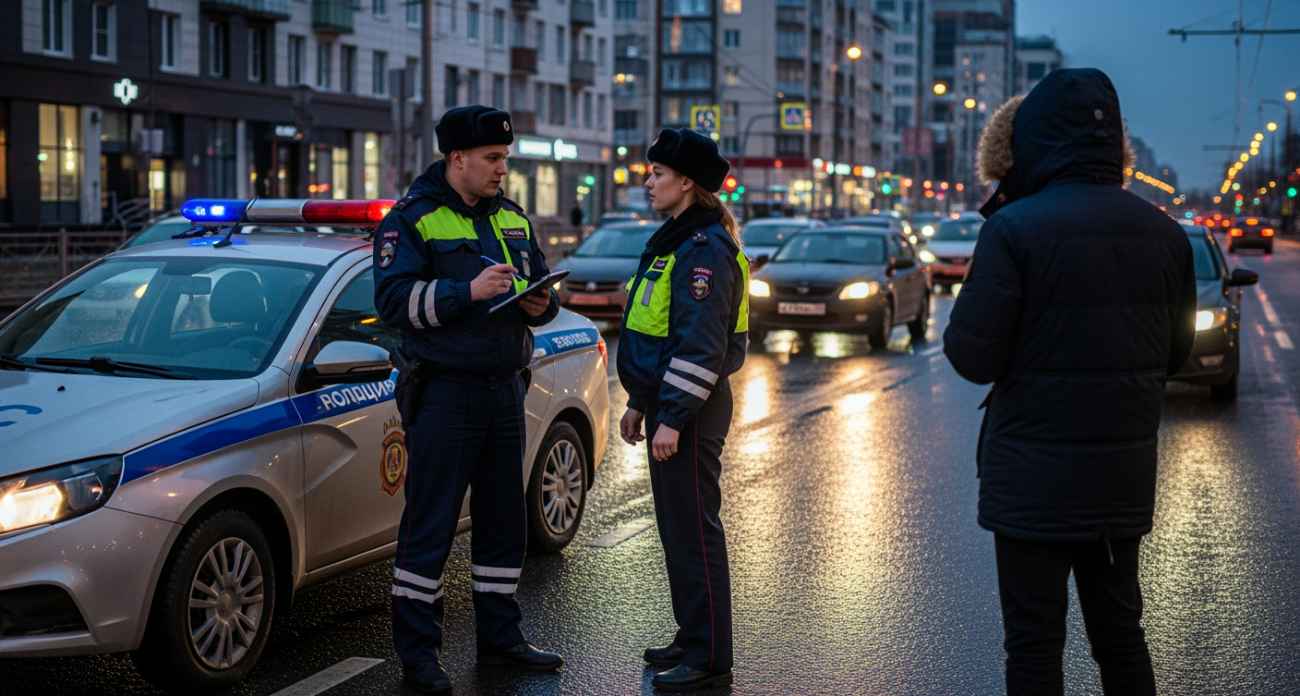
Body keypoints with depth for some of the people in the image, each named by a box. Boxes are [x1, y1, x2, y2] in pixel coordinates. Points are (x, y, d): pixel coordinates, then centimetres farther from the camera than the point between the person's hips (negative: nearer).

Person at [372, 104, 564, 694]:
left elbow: (542, 286, 21)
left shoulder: (513, 221, 14)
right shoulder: (412, 221, -5)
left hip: (504, 391, 7)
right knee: (430, 525, -3)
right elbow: (393, 299, -15)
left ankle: (500, 637, 25)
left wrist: (542, 304, -3)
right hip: (445, 394, -7)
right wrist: (468, 292, -23)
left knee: (504, 519, 13)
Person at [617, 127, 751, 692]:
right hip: (667, 404, 10)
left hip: (691, 412, -10)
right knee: (675, 529, 16)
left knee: (695, 532, -5)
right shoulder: (674, 240, 16)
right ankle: (692, 638, 26)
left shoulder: (705, 248, -16)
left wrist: (673, 418, -24)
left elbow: (701, 344, -22)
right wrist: (640, 404, 20)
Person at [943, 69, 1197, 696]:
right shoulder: (1164, 232, 3)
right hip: (1126, 474, 5)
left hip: (1034, 479, -5)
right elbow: (1176, 352, 12)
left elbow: (972, 357, -16)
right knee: (1120, 630, 18)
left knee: (1034, 643, 5)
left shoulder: (1014, 229, -16)